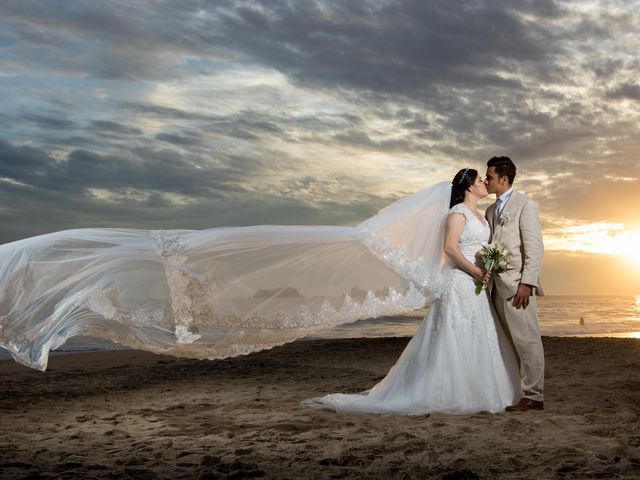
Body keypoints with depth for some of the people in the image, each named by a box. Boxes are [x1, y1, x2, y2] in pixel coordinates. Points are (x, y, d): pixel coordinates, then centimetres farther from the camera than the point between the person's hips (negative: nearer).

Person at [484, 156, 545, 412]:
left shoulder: (525, 205, -1)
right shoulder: (491, 210, 21)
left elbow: (535, 248, -8)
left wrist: (526, 283, -15)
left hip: (516, 283, -7)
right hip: (497, 284, 7)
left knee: (527, 340, -5)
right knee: (509, 341, 6)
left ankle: (533, 396, -1)